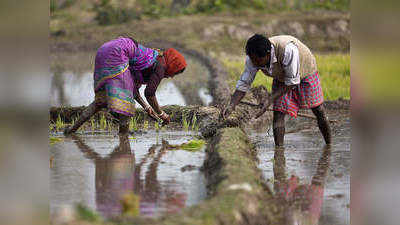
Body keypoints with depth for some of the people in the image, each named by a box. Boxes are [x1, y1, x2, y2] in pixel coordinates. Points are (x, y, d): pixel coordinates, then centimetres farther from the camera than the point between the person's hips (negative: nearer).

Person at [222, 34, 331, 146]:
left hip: (305, 72, -4)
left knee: (318, 111, 5)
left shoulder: (288, 49, -45)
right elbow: (244, 83, -19)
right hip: (281, 77, 4)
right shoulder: (253, 58, -28)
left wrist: (270, 100, -38)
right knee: (278, 113, -12)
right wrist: (231, 106, -33)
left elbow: (292, 81, -35)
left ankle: (329, 147, 23)